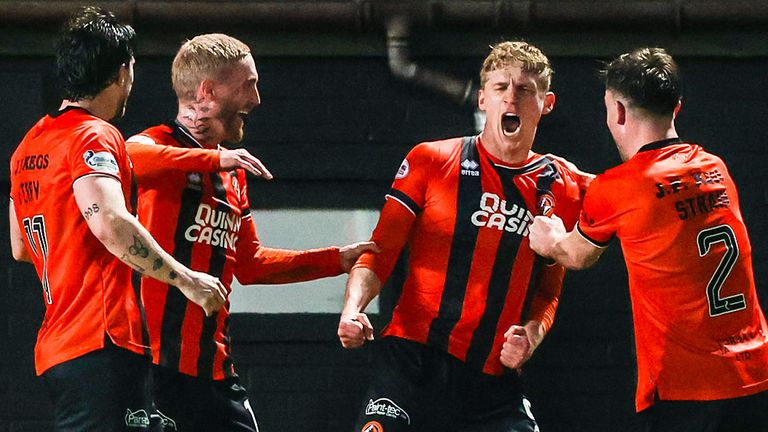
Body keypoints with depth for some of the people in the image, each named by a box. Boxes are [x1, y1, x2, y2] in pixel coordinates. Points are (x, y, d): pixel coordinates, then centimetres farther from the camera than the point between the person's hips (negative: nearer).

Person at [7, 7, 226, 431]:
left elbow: (20, 247, 30)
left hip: (56, 347, 9)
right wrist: (185, 279, -18)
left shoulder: (28, 145, 20)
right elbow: (110, 223, -25)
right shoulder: (95, 137, -8)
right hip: (102, 342, -9)